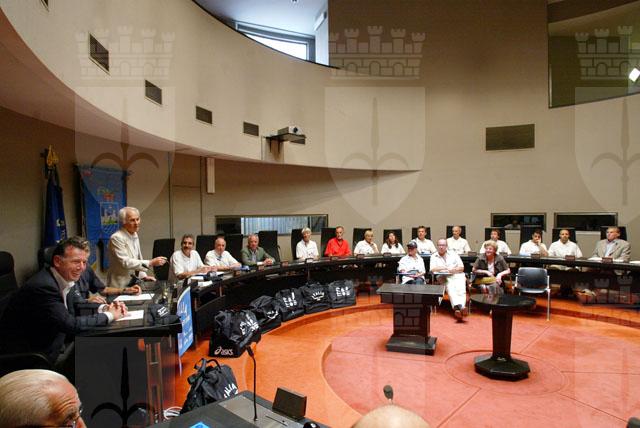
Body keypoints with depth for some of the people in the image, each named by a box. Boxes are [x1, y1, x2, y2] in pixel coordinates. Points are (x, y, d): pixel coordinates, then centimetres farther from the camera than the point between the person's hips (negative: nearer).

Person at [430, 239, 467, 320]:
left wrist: (454, 269, -6)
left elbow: (462, 268, 16)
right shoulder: (434, 256, 18)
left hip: (457, 275, 2)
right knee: (450, 288, -33)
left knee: (461, 288, -31)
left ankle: (461, 306, -52)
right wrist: (445, 268, -5)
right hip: (443, 277, -1)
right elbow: (432, 269, 3)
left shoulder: (453, 254, 22)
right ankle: (458, 307, -52)